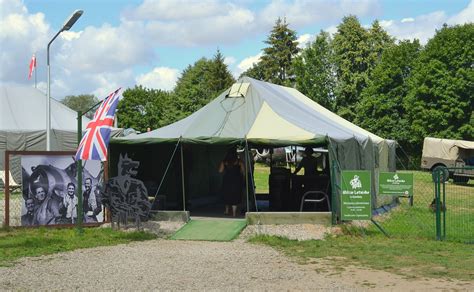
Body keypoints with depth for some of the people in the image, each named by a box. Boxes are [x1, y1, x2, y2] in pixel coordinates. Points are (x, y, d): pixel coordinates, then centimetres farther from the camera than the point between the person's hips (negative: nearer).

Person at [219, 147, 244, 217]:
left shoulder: (224, 161, -2)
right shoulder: (239, 161, -6)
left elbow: (220, 171, 0)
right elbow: (243, 171, -5)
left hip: (227, 180, 2)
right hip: (236, 180, -2)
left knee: (227, 195, 18)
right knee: (235, 196, 3)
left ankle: (227, 210, 22)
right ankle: (234, 213, 1)